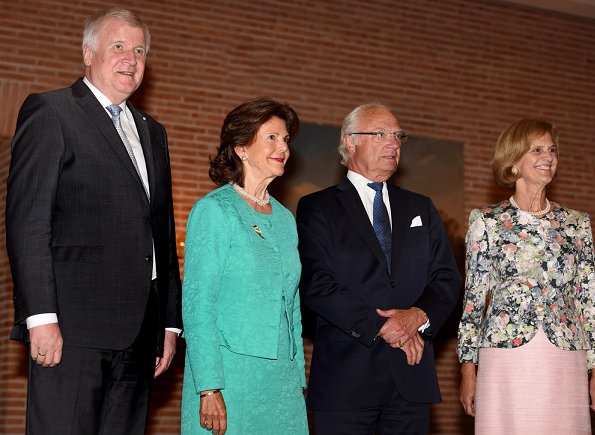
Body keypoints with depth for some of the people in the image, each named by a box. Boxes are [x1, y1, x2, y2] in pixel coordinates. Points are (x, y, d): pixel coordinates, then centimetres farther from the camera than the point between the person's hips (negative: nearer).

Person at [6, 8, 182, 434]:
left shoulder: (152, 131, 23)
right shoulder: (50, 112, 1)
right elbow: (27, 221, -8)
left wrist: (170, 322, 16)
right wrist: (40, 316, -16)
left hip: (139, 331, 6)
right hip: (73, 327, -6)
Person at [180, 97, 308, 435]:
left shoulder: (285, 219, 14)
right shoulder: (214, 210, -5)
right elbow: (197, 303, -10)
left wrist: (298, 379, 11)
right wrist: (209, 388, -17)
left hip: (282, 379, 6)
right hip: (230, 375, -6)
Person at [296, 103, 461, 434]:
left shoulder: (421, 208, 17)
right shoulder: (317, 208, 3)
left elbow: (448, 279, 10)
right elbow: (316, 286, -9)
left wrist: (420, 315, -11)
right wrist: (379, 326, -15)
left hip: (411, 378, 4)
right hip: (346, 377, -4)